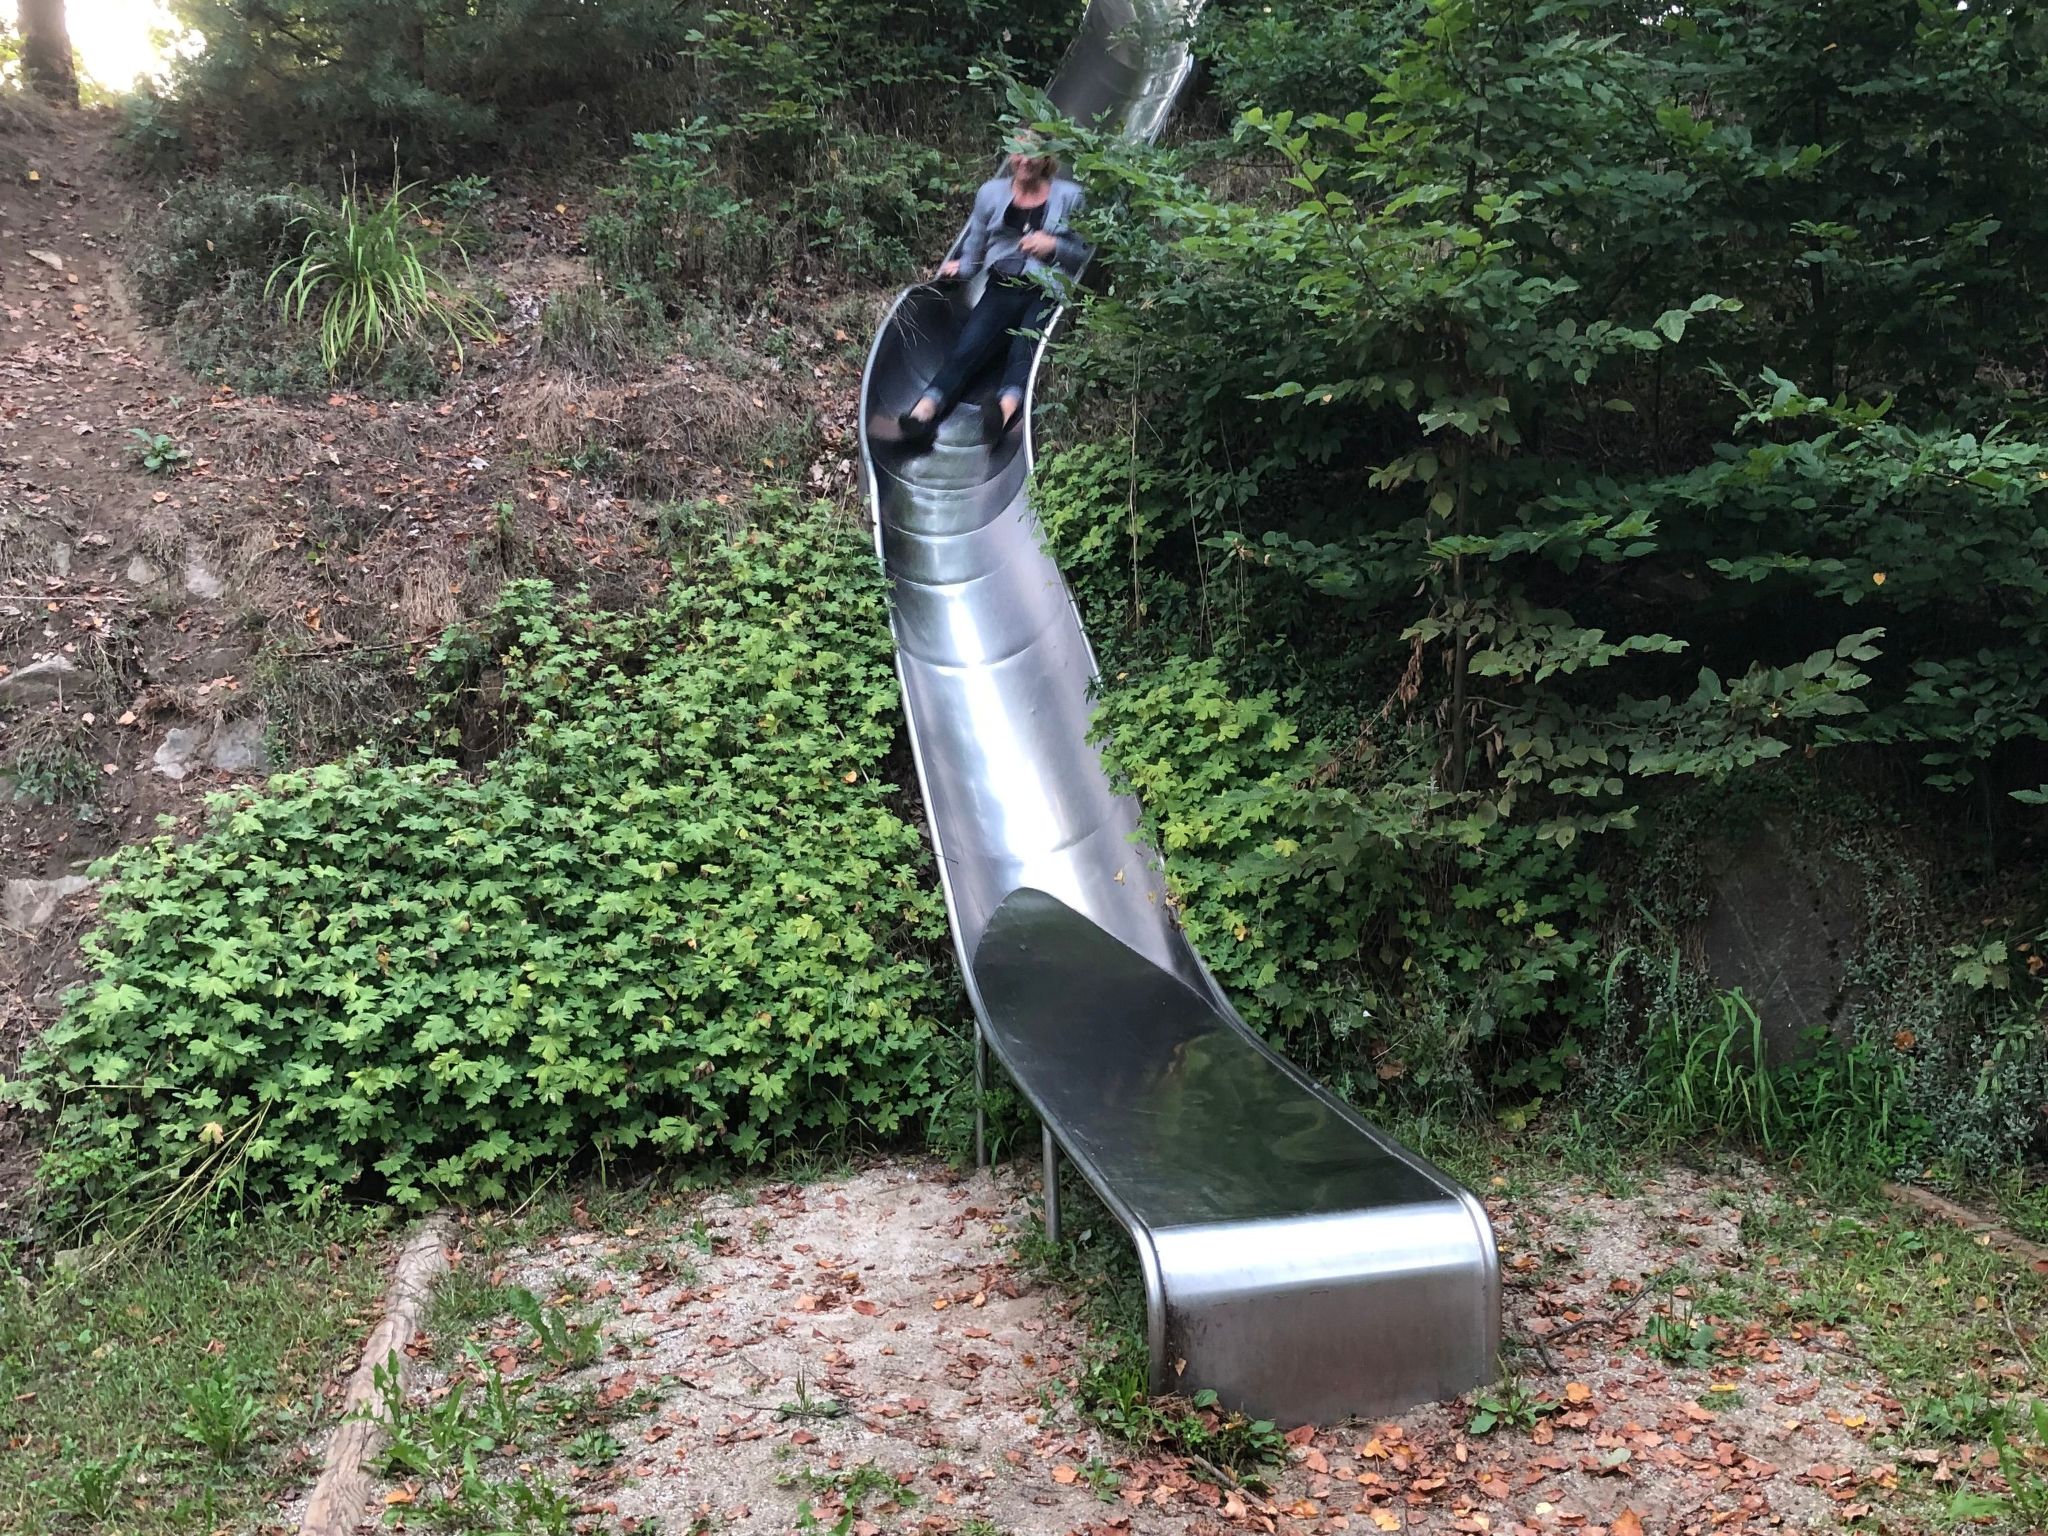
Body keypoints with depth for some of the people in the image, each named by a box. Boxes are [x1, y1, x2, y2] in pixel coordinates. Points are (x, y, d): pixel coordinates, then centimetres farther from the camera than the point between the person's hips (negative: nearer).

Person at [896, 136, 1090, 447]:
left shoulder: (1068, 196, 10)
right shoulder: (991, 192, 17)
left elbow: (1085, 254, 9)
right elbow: (975, 246, 23)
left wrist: (1054, 246, -6)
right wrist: (961, 267, 7)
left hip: (1048, 293, -2)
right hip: (1002, 289, 2)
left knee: (1025, 350, -32)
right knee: (966, 349, -23)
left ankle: (1009, 406, -59)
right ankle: (924, 411, -44)